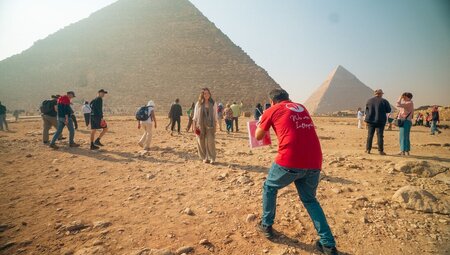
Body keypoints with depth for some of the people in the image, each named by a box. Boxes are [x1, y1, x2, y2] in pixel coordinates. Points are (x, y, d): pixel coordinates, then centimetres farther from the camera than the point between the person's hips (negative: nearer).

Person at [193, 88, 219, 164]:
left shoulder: (213, 104, 6)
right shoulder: (198, 104, 6)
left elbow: (215, 116, 8)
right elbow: (195, 116, 7)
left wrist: (215, 126, 2)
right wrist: (194, 126, 2)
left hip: (210, 125, -1)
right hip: (200, 125, 1)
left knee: (210, 141, -10)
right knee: (201, 142, 1)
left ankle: (212, 158, 0)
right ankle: (204, 157, 15)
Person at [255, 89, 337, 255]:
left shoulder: (272, 111, 10)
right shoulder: (302, 108, 23)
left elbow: (258, 136, 19)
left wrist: (261, 121, 37)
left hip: (290, 160, -5)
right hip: (314, 161, 5)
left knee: (269, 187, 23)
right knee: (310, 199, 24)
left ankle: (266, 226, 31)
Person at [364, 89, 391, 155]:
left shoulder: (369, 101, 3)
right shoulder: (384, 101, -6)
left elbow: (366, 110, 11)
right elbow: (388, 110, 0)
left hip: (370, 120, 3)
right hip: (380, 121, -2)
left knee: (370, 135, 8)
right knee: (380, 136, 1)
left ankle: (368, 149, 9)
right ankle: (381, 151, 4)